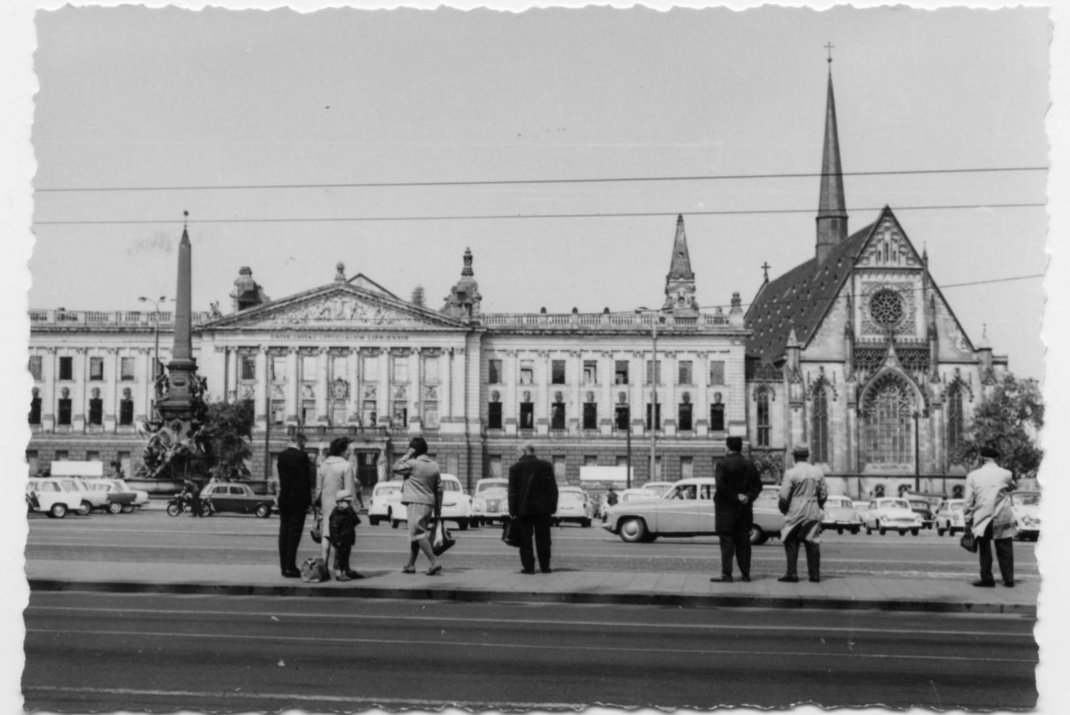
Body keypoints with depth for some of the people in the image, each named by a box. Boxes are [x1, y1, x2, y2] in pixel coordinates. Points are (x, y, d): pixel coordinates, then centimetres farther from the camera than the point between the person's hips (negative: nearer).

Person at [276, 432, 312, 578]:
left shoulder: (281, 455, 6)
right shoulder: (302, 456, -13)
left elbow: (281, 477, 8)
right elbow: (305, 480, -13)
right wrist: (308, 502, -9)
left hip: (283, 499, 6)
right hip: (298, 500, -6)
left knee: (284, 532, 10)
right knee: (294, 533, -3)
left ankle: (284, 566, 14)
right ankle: (290, 568, -4)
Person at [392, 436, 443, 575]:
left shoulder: (412, 464, -11)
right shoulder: (434, 465, 9)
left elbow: (394, 468, 0)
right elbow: (439, 488, 11)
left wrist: (407, 455, 1)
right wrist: (438, 510, 15)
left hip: (416, 503, -7)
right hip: (429, 503, 7)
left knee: (418, 534, -8)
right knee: (416, 534, 15)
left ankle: (434, 562, -19)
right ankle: (410, 565, 19)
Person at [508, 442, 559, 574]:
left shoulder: (515, 468, -2)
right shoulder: (546, 466, 3)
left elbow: (513, 491, -3)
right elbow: (553, 488, 3)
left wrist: (512, 511, -1)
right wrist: (552, 507, 7)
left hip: (524, 509, -2)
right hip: (543, 509, 2)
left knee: (525, 539, 4)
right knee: (543, 539, 8)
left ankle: (528, 566, 0)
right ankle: (545, 566, 9)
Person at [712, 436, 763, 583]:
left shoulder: (722, 464, -10)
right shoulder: (750, 465, 6)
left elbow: (721, 486, -19)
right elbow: (757, 485, 2)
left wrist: (735, 497, -12)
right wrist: (748, 497, -6)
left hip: (726, 508, -4)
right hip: (744, 509, 5)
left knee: (727, 542, -2)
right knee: (743, 542, 11)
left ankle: (726, 574, -6)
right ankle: (745, 574, 12)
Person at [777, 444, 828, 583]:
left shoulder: (791, 473, -12)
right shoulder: (818, 472, 1)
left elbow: (784, 496, -11)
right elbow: (824, 494, 6)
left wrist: (783, 509, 7)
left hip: (795, 513, -4)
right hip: (813, 513, 4)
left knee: (791, 543, 5)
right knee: (813, 543, 9)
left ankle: (792, 574, 1)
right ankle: (815, 574, 10)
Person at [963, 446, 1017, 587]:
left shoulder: (973, 476, -2)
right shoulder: (1006, 474, -2)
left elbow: (969, 500, -2)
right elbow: (1012, 488, 17)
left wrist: (967, 520, 3)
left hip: (982, 517, 0)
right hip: (1003, 517, 0)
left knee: (984, 549, 8)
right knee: (1005, 549, 7)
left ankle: (987, 578, 6)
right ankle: (1008, 579, 7)